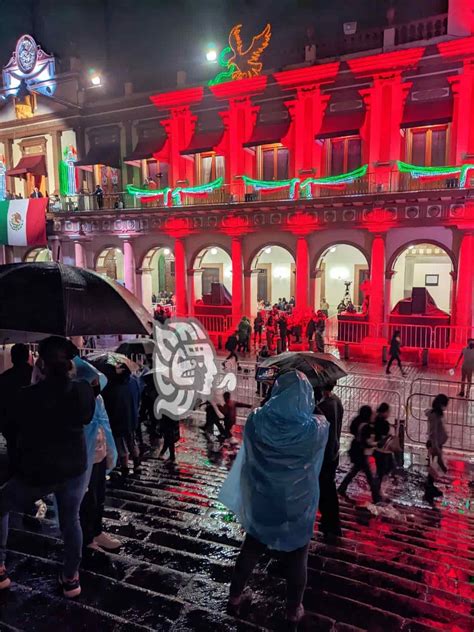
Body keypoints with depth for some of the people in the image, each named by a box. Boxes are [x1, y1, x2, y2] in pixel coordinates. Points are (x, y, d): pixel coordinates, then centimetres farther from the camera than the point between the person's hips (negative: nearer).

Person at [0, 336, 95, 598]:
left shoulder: (28, 395, -18)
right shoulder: (83, 390, -9)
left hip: (36, 472, -2)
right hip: (74, 468, 3)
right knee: (71, 521, 20)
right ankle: (70, 578, 28)